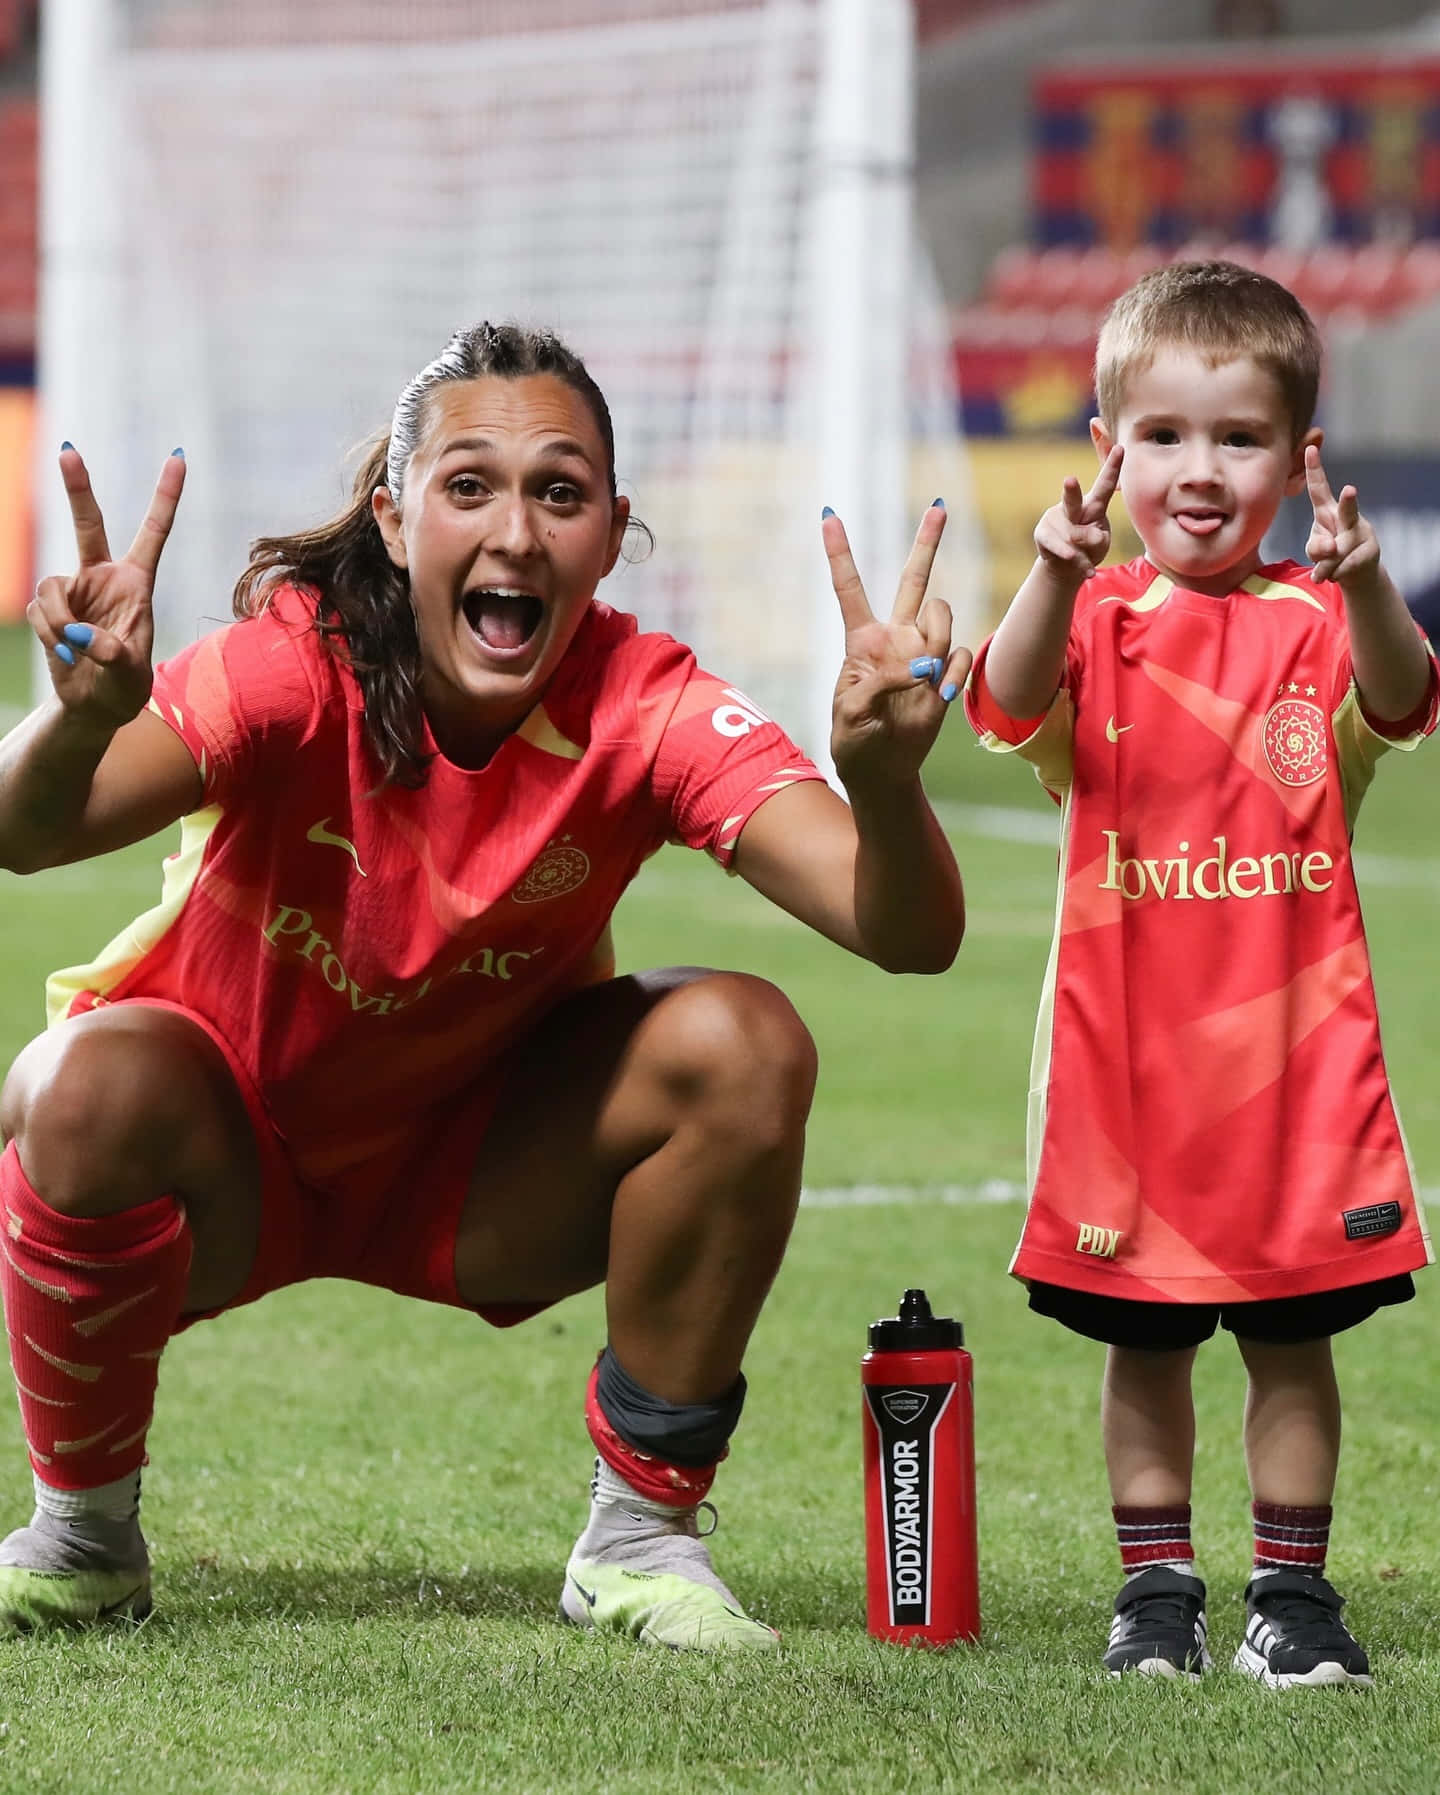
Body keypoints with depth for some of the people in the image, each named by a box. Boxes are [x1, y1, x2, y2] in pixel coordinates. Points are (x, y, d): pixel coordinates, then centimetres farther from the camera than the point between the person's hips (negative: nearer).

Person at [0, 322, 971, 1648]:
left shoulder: (646, 713, -22)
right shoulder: (296, 671, -28)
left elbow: (910, 932, -33)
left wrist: (882, 778, -56)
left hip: (476, 1172, 2)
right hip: (228, 1160, -2)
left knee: (744, 1047, -23)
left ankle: (643, 1534, -6)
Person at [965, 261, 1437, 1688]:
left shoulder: (1312, 622, 0)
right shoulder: (1098, 619, 1)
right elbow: (1012, 709, -20)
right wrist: (1055, 580, -39)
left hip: (1292, 1044, 0)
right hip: (1126, 1047, 0)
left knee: (1293, 1332, 6)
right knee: (1141, 1337, 8)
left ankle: (1292, 1591, 17)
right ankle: (1155, 1590, 18)